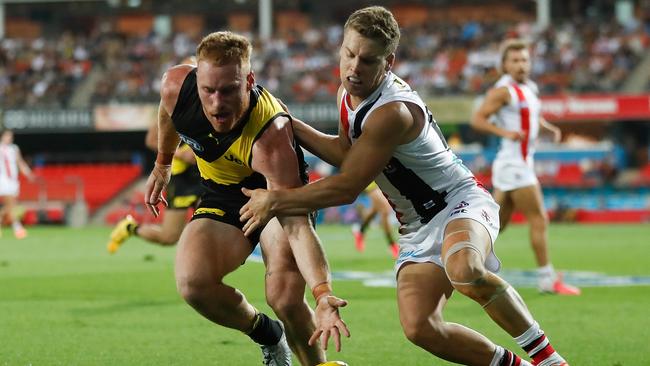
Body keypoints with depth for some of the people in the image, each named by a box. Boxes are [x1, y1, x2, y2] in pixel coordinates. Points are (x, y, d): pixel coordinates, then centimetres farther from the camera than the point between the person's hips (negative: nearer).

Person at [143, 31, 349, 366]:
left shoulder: (271, 138, -39)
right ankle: (269, 337, 8)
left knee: (285, 297, -25)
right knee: (192, 283, -20)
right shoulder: (176, 87, -25)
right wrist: (162, 165, 21)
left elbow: (296, 225, -44)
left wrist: (322, 294, -57)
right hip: (224, 196, 4)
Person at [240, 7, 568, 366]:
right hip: (417, 228, 8)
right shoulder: (347, 93, 3)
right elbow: (346, 153, 23)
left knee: (465, 271, -42)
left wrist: (275, 201, -12)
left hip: (460, 202, -8)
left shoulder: (392, 113, -25)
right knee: (419, 327, -16)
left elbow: (346, 187, -21)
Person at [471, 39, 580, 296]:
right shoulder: (503, 90, -11)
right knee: (539, 220, -7)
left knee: (497, 224, 12)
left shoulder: (529, 89, 15)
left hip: (523, 164, 9)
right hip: (514, 165, -9)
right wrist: (504, 132, -28)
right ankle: (547, 279, -3)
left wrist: (549, 128, 13)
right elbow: (477, 119, -16)